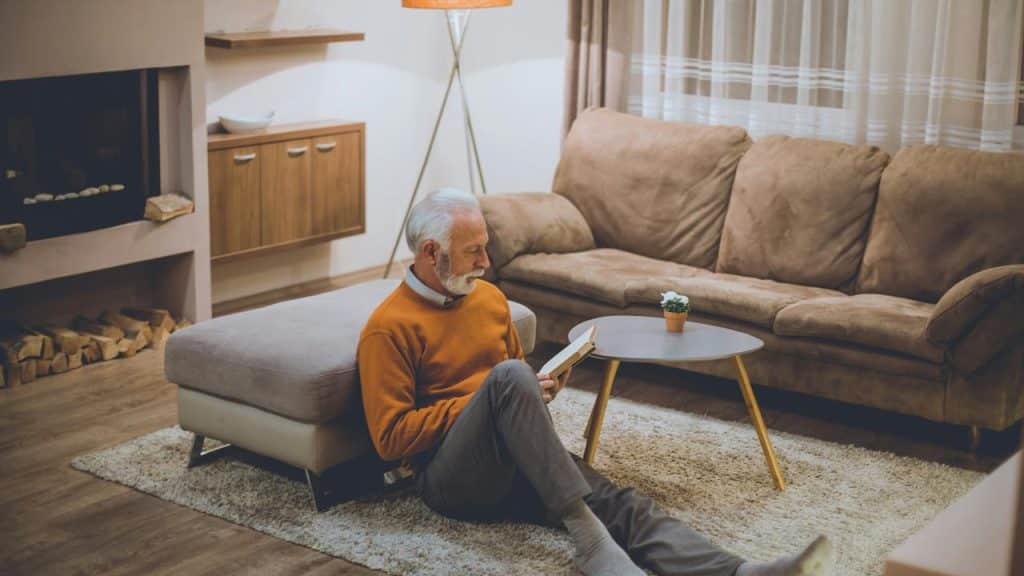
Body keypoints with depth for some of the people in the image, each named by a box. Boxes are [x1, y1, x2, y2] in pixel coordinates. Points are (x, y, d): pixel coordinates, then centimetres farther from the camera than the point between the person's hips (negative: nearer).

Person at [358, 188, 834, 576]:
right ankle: (585, 532, -38)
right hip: (448, 478, -6)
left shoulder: (489, 298, 15)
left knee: (617, 502, -22)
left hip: (513, 467, 6)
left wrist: (537, 390, 4)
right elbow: (390, 437, -11)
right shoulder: (389, 327, -6)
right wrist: (482, 400, -12)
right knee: (508, 376, -33)